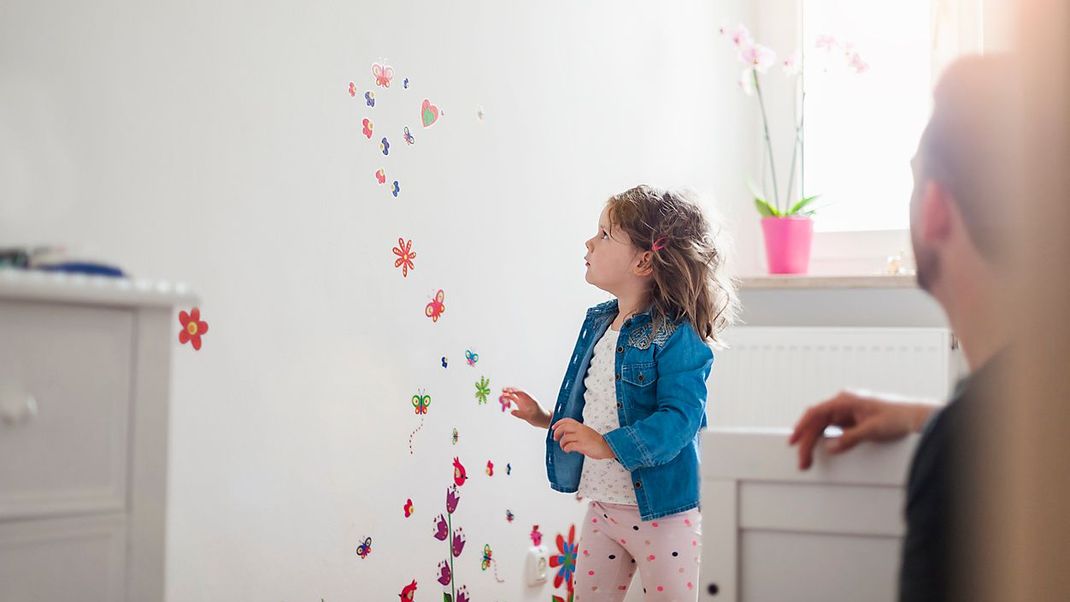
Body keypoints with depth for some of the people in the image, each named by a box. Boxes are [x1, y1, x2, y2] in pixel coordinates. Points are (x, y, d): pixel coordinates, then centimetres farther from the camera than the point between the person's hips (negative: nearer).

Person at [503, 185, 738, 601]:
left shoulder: (675, 337, -19)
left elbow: (679, 418, -28)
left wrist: (608, 445, -35)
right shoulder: (598, 323, 8)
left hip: (661, 510, -8)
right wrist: (545, 418, 15)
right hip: (602, 504, 8)